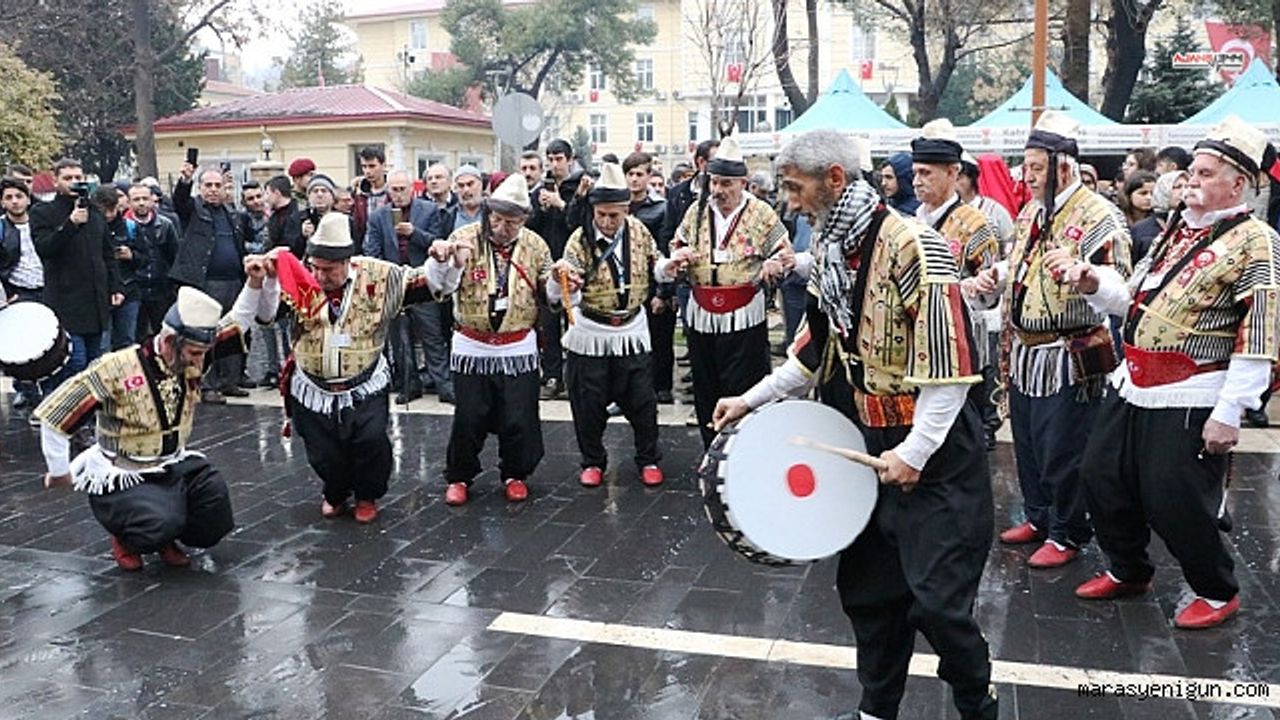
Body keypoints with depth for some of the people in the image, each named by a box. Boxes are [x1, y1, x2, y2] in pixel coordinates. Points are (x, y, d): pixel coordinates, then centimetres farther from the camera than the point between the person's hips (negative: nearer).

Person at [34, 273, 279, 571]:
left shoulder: (191, 358, -5)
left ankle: (166, 537, 14)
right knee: (161, 524, -29)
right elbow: (54, 414, -15)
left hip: (174, 466, 6)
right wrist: (60, 471, -5)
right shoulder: (117, 369, -22)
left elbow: (239, 318, 0)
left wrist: (256, 282, -18)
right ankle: (125, 539, 8)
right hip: (121, 478, -6)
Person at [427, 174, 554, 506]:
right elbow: (440, 286, -13)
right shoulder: (465, 237, -8)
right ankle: (458, 476, 27)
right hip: (472, 347, -1)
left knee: (519, 420, 6)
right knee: (469, 419, 6)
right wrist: (439, 260, -32)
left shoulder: (535, 245, -1)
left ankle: (515, 474, 29)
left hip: (518, 348, 1)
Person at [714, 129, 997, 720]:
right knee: (865, 588, 15)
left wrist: (915, 453, -23)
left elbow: (950, 363, -22)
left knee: (936, 600, -3)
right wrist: (753, 400, 12)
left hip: (934, 453, -8)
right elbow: (818, 346, 17)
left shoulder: (913, 246, -19)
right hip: (869, 446, 8)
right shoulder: (827, 249, 7)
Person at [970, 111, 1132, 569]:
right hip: (1024, 353, 8)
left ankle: (1067, 534, 18)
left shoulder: (1097, 216, -14)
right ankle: (1039, 517, 35)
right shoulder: (1031, 211, 12)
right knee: (1027, 443, 18)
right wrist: (991, 279, 7)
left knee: (1062, 450, 2)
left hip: (1068, 356, -8)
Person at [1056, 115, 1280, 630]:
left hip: (1191, 402, -8)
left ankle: (1217, 593, 24)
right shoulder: (1177, 231, 13)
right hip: (1133, 388, 8)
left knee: (1176, 504, -2)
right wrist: (1092, 282, -1)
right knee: (1103, 477, 14)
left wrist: (1228, 413, -20)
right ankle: (1127, 572, 35)